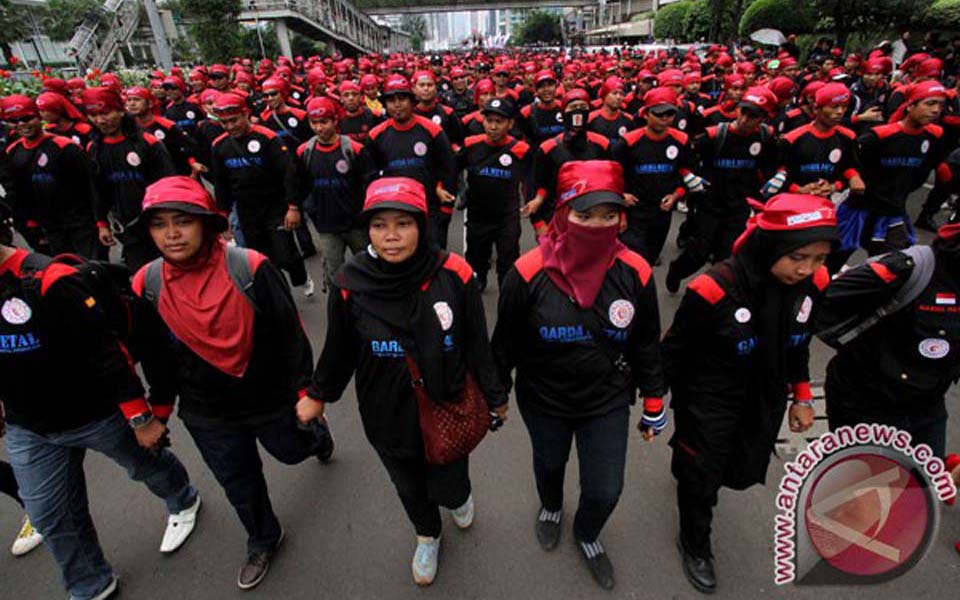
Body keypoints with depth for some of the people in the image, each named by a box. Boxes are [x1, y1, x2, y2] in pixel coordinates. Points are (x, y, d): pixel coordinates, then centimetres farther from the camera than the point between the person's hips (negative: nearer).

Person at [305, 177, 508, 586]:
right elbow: (340, 349, -1)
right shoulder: (350, 283, -17)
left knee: (447, 488, 14)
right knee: (409, 487, 25)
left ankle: (461, 496, 56)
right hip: (387, 415, 2)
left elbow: (477, 343, -7)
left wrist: (495, 397, 3)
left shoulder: (454, 274, -20)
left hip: (448, 409, -1)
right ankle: (427, 536, 60)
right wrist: (318, 395, 12)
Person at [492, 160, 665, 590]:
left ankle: (587, 535, 49)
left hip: (609, 402, 1)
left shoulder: (635, 273, -17)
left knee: (605, 491, 10)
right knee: (549, 464, 26)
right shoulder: (528, 274, -24)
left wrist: (653, 405, 6)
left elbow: (647, 345, -2)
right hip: (543, 401, -1)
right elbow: (506, 344, -10)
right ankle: (551, 507, 65)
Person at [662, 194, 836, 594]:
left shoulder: (813, 283, -12)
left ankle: (690, 464, 57)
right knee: (702, 476, 13)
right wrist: (682, 405, -3)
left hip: (766, 401, 6)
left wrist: (801, 397, 10)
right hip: (710, 403, -5)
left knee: (743, 473, 24)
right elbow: (675, 349, -16)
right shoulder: (714, 289, -31)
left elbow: (798, 344, 7)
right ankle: (694, 546, 42)